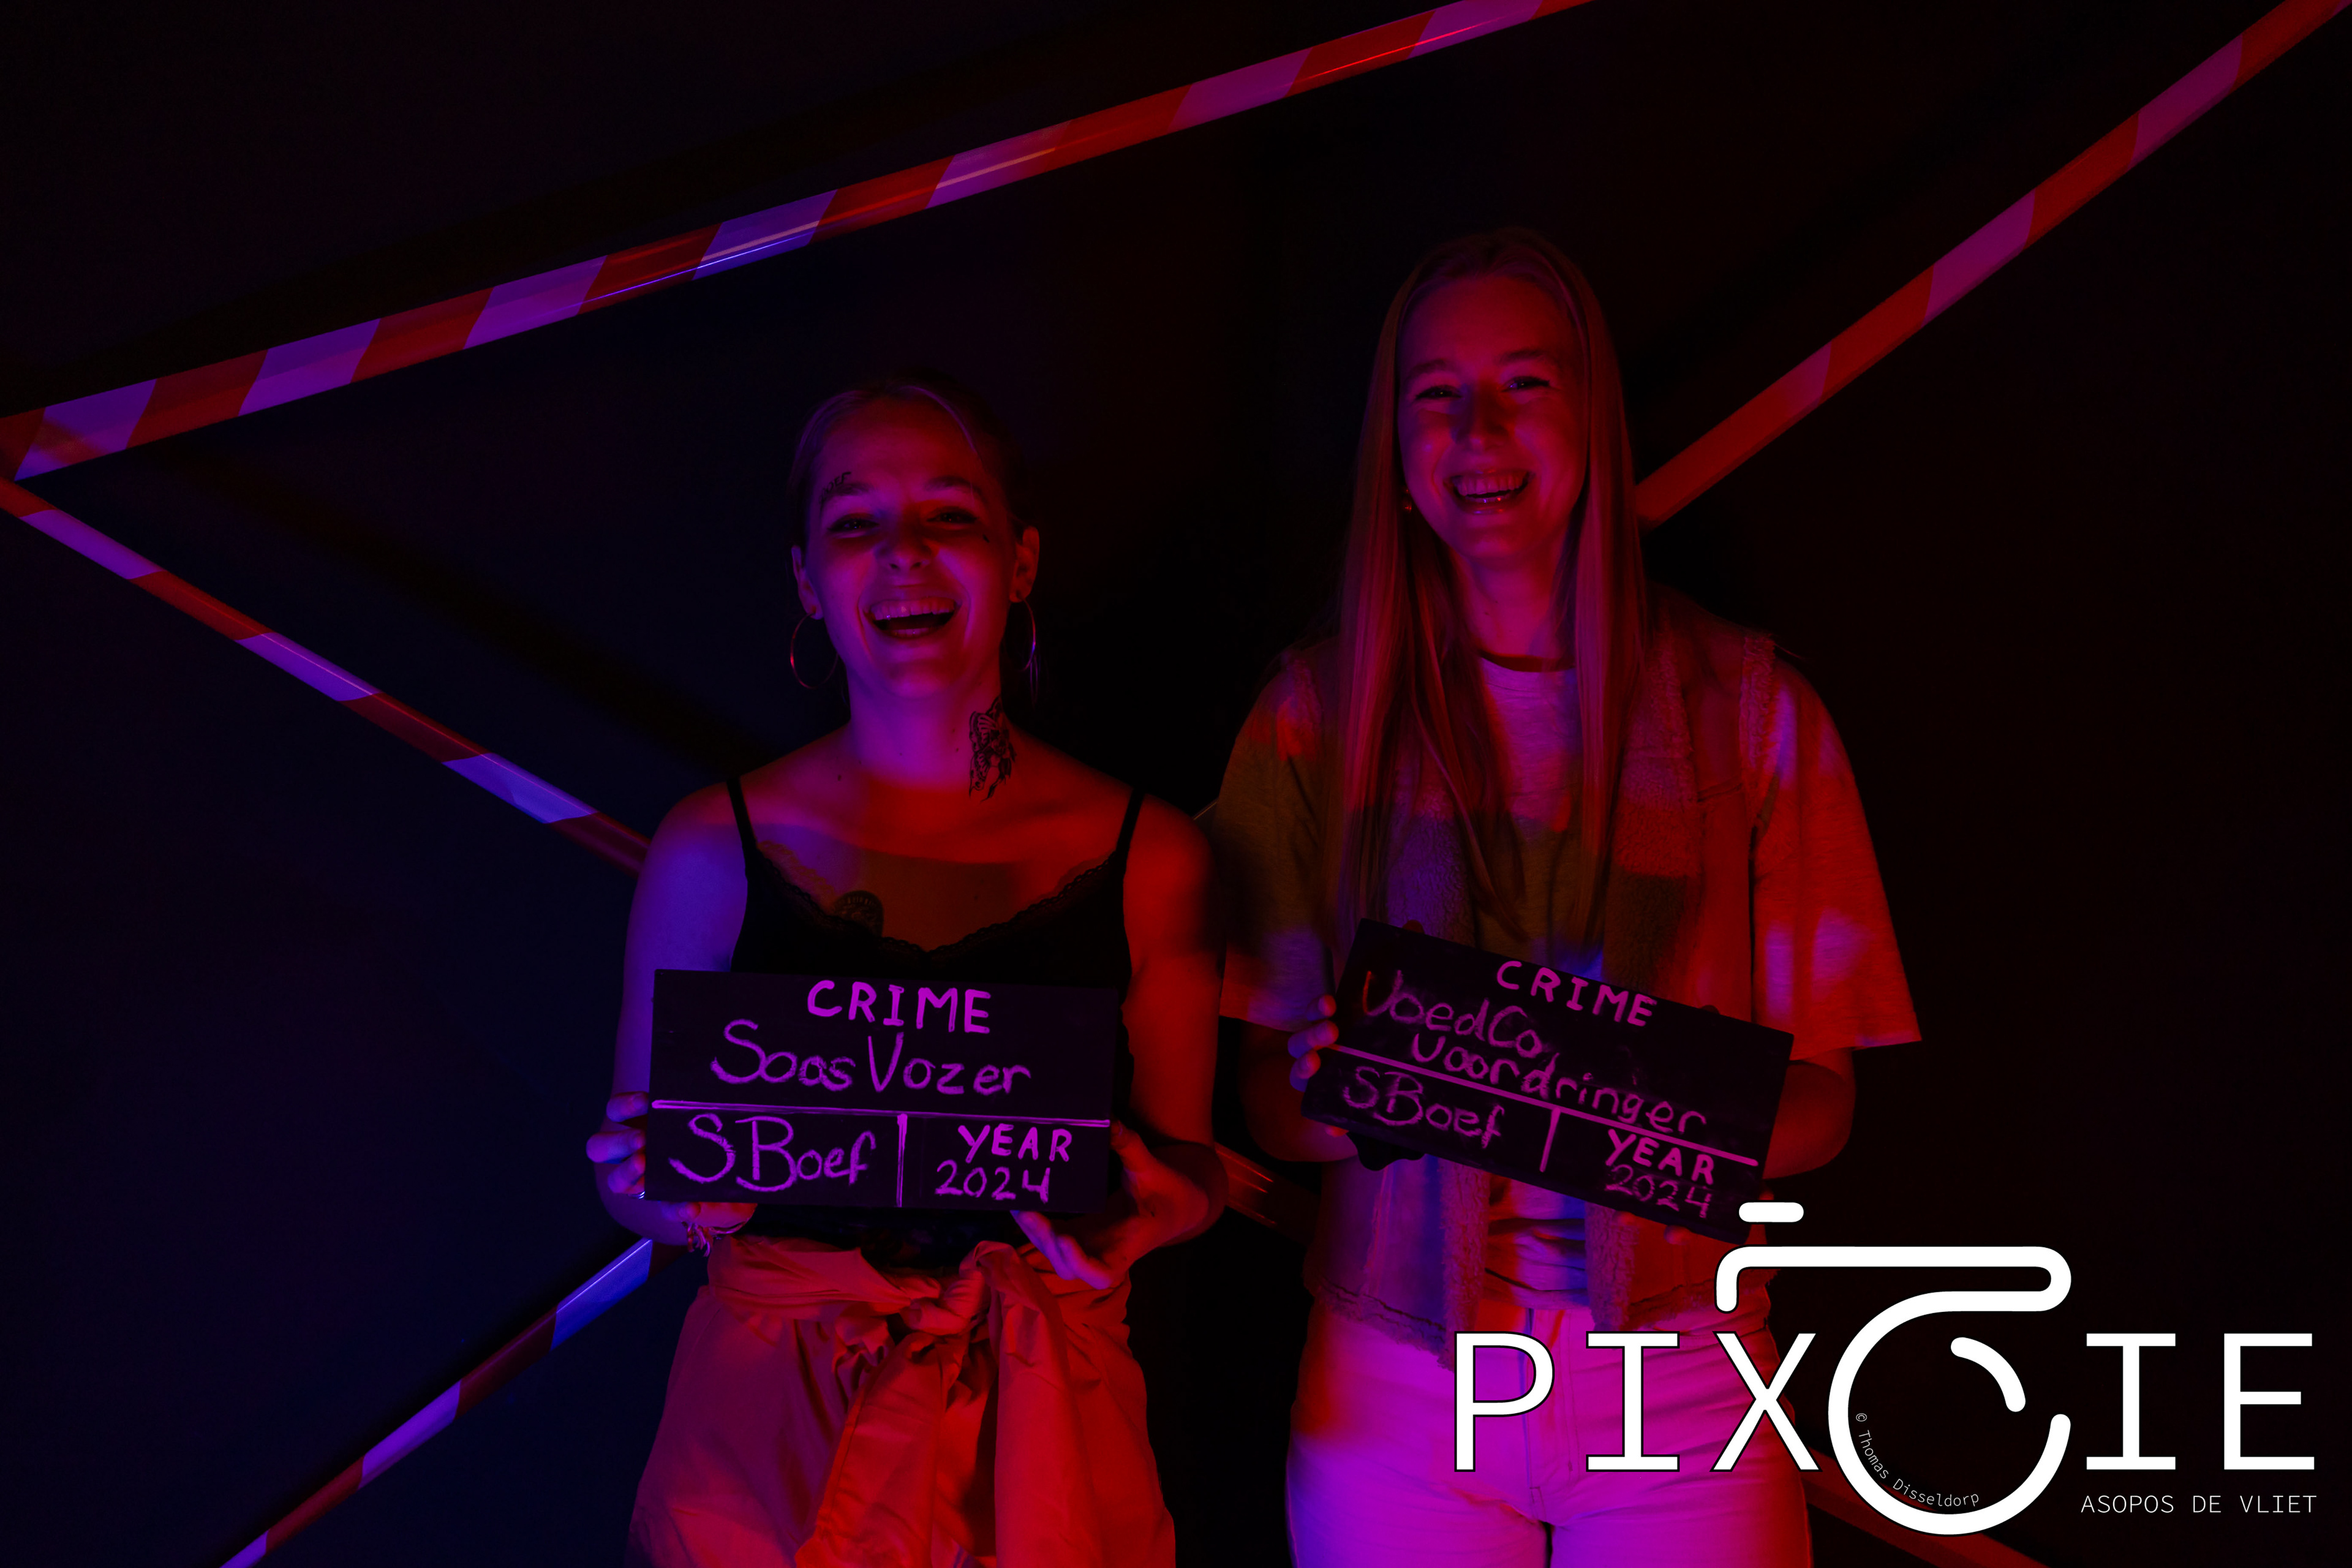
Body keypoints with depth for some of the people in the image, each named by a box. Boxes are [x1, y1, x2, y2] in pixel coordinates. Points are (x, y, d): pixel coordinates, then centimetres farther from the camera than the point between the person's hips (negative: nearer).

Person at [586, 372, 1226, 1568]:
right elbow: (633, 1183, 4)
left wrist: (1149, 1205, -16)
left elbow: (1192, 1162, 6)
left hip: (1043, 1433, 0)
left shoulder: (1148, 859, -4)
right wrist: (683, 1191, -18)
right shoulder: (712, 851, -4)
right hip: (768, 1432, 0)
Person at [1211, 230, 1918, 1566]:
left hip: (1679, 1371, 0)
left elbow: (1821, 1101, -1)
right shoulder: (1320, 712, 0)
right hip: (1398, 1384, 1)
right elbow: (1271, 1104, 1)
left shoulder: (1747, 705, -2)